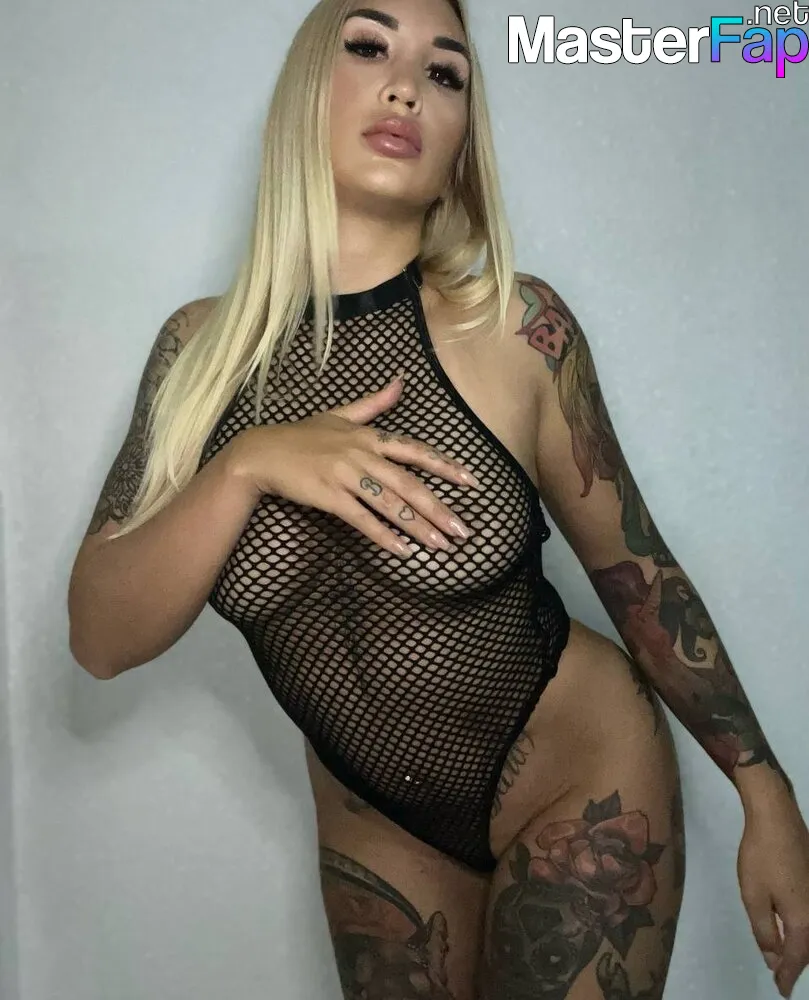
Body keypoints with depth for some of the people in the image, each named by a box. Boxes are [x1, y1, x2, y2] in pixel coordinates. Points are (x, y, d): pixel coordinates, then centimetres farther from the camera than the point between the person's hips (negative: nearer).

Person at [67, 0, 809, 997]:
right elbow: (101, 640, -11)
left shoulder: (515, 324, -16)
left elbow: (636, 568, -6)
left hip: (578, 779, -2)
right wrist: (245, 467, -26)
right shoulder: (202, 346, -8)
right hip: (376, 825, 3)